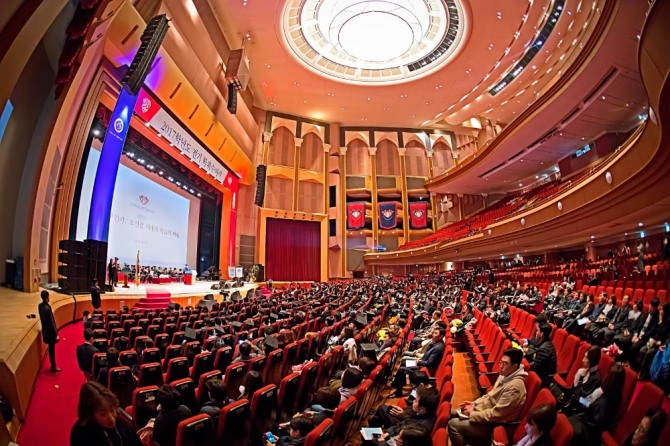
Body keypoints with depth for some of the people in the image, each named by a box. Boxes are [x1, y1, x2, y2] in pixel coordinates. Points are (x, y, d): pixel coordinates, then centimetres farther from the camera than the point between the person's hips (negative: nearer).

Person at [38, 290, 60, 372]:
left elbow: (42, 319, 10)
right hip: (50, 332, -8)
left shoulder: (40, 306, -1)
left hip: (45, 331, 9)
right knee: (52, 350, 7)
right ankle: (54, 367, 20)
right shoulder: (47, 308, -29)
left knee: (51, 349, 21)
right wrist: (56, 334, -16)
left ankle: (53, 365, 35)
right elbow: (51, 322, -24)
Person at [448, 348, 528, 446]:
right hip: (487, 412, 10)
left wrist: (472, 414, -18)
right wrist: (474, 403, 2)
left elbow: (496, 414, -27)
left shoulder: (514, 387, -28)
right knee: (453, 414, 12)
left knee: (453, 425, -14)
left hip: (494, 424, -10)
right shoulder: (505, 375, 2)